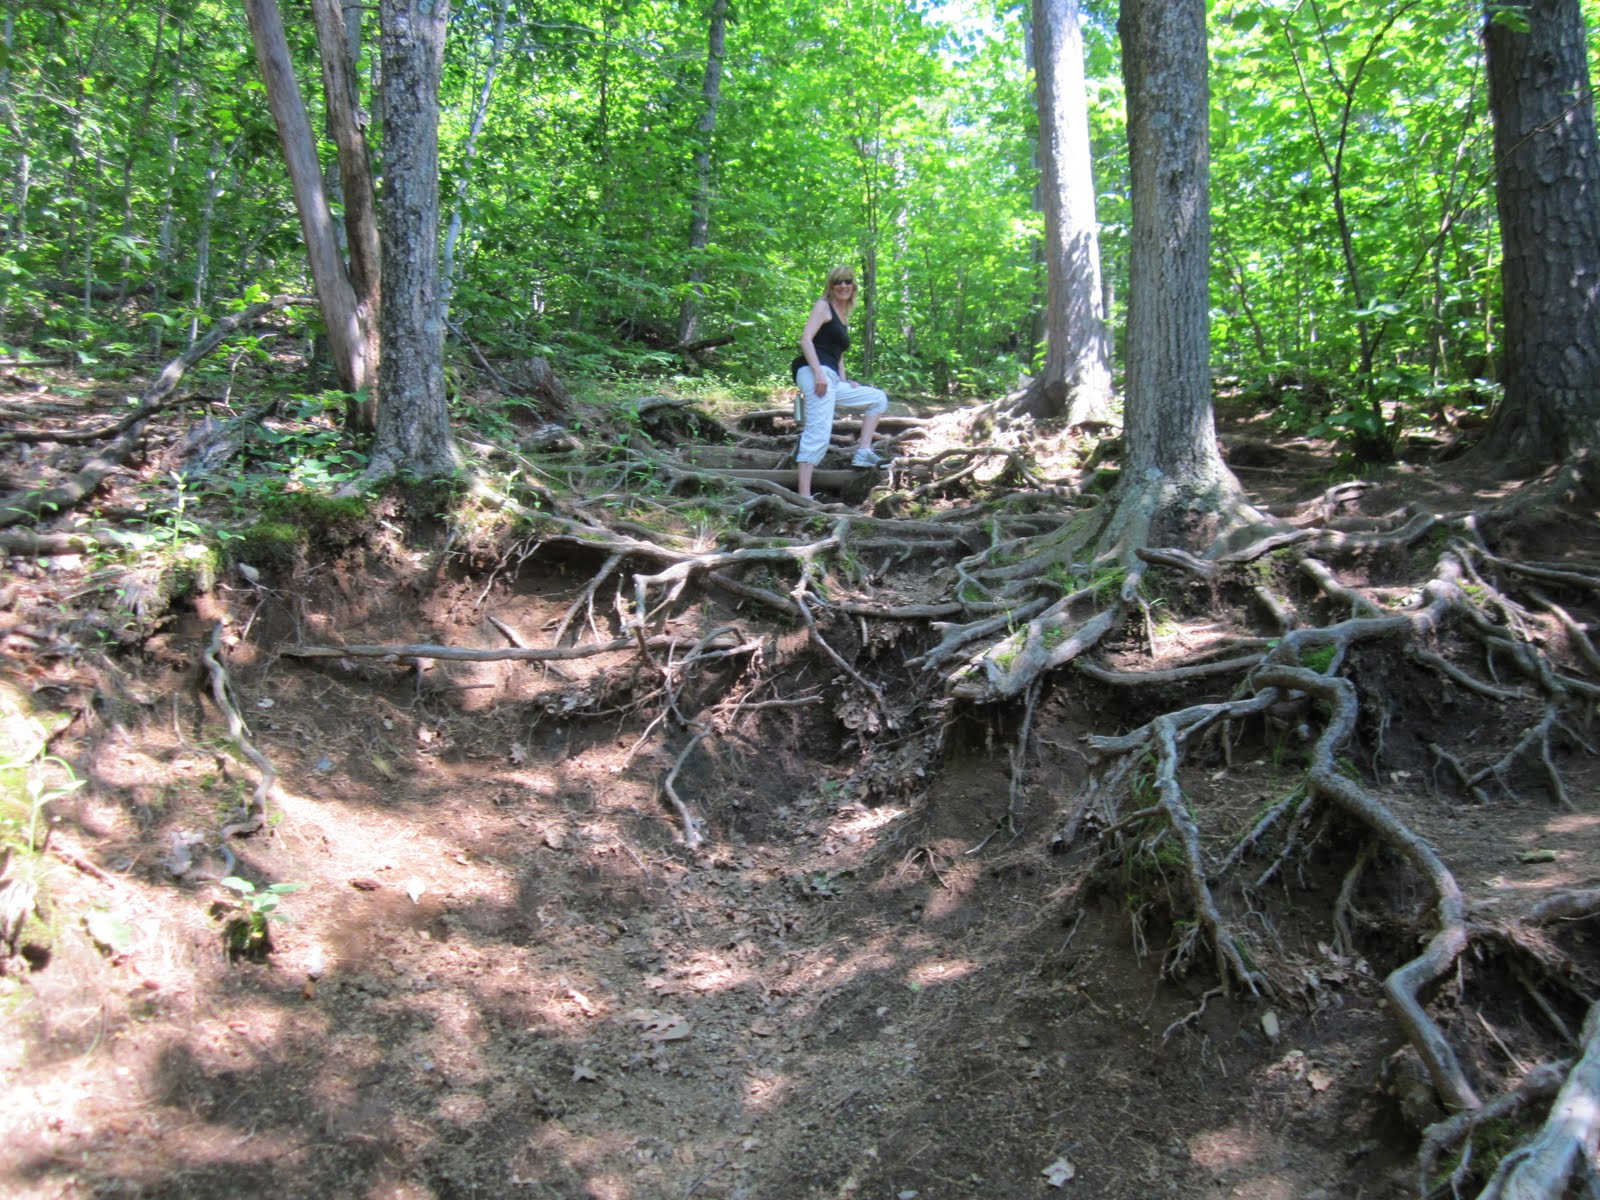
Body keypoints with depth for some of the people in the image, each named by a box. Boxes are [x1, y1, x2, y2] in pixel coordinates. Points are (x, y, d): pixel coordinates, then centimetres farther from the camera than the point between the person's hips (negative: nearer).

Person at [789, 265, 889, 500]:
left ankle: (863, 453, 1)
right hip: (815, 373, -9)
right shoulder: (823, 306, 4)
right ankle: (804, 496, -27)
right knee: (818, 432, -20)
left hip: (830, 379, 9)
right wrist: (819, 373, -21)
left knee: (878, 399, 14)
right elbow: (806, 339, -9)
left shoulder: (844, 319, 28)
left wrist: (844, 381, 13)